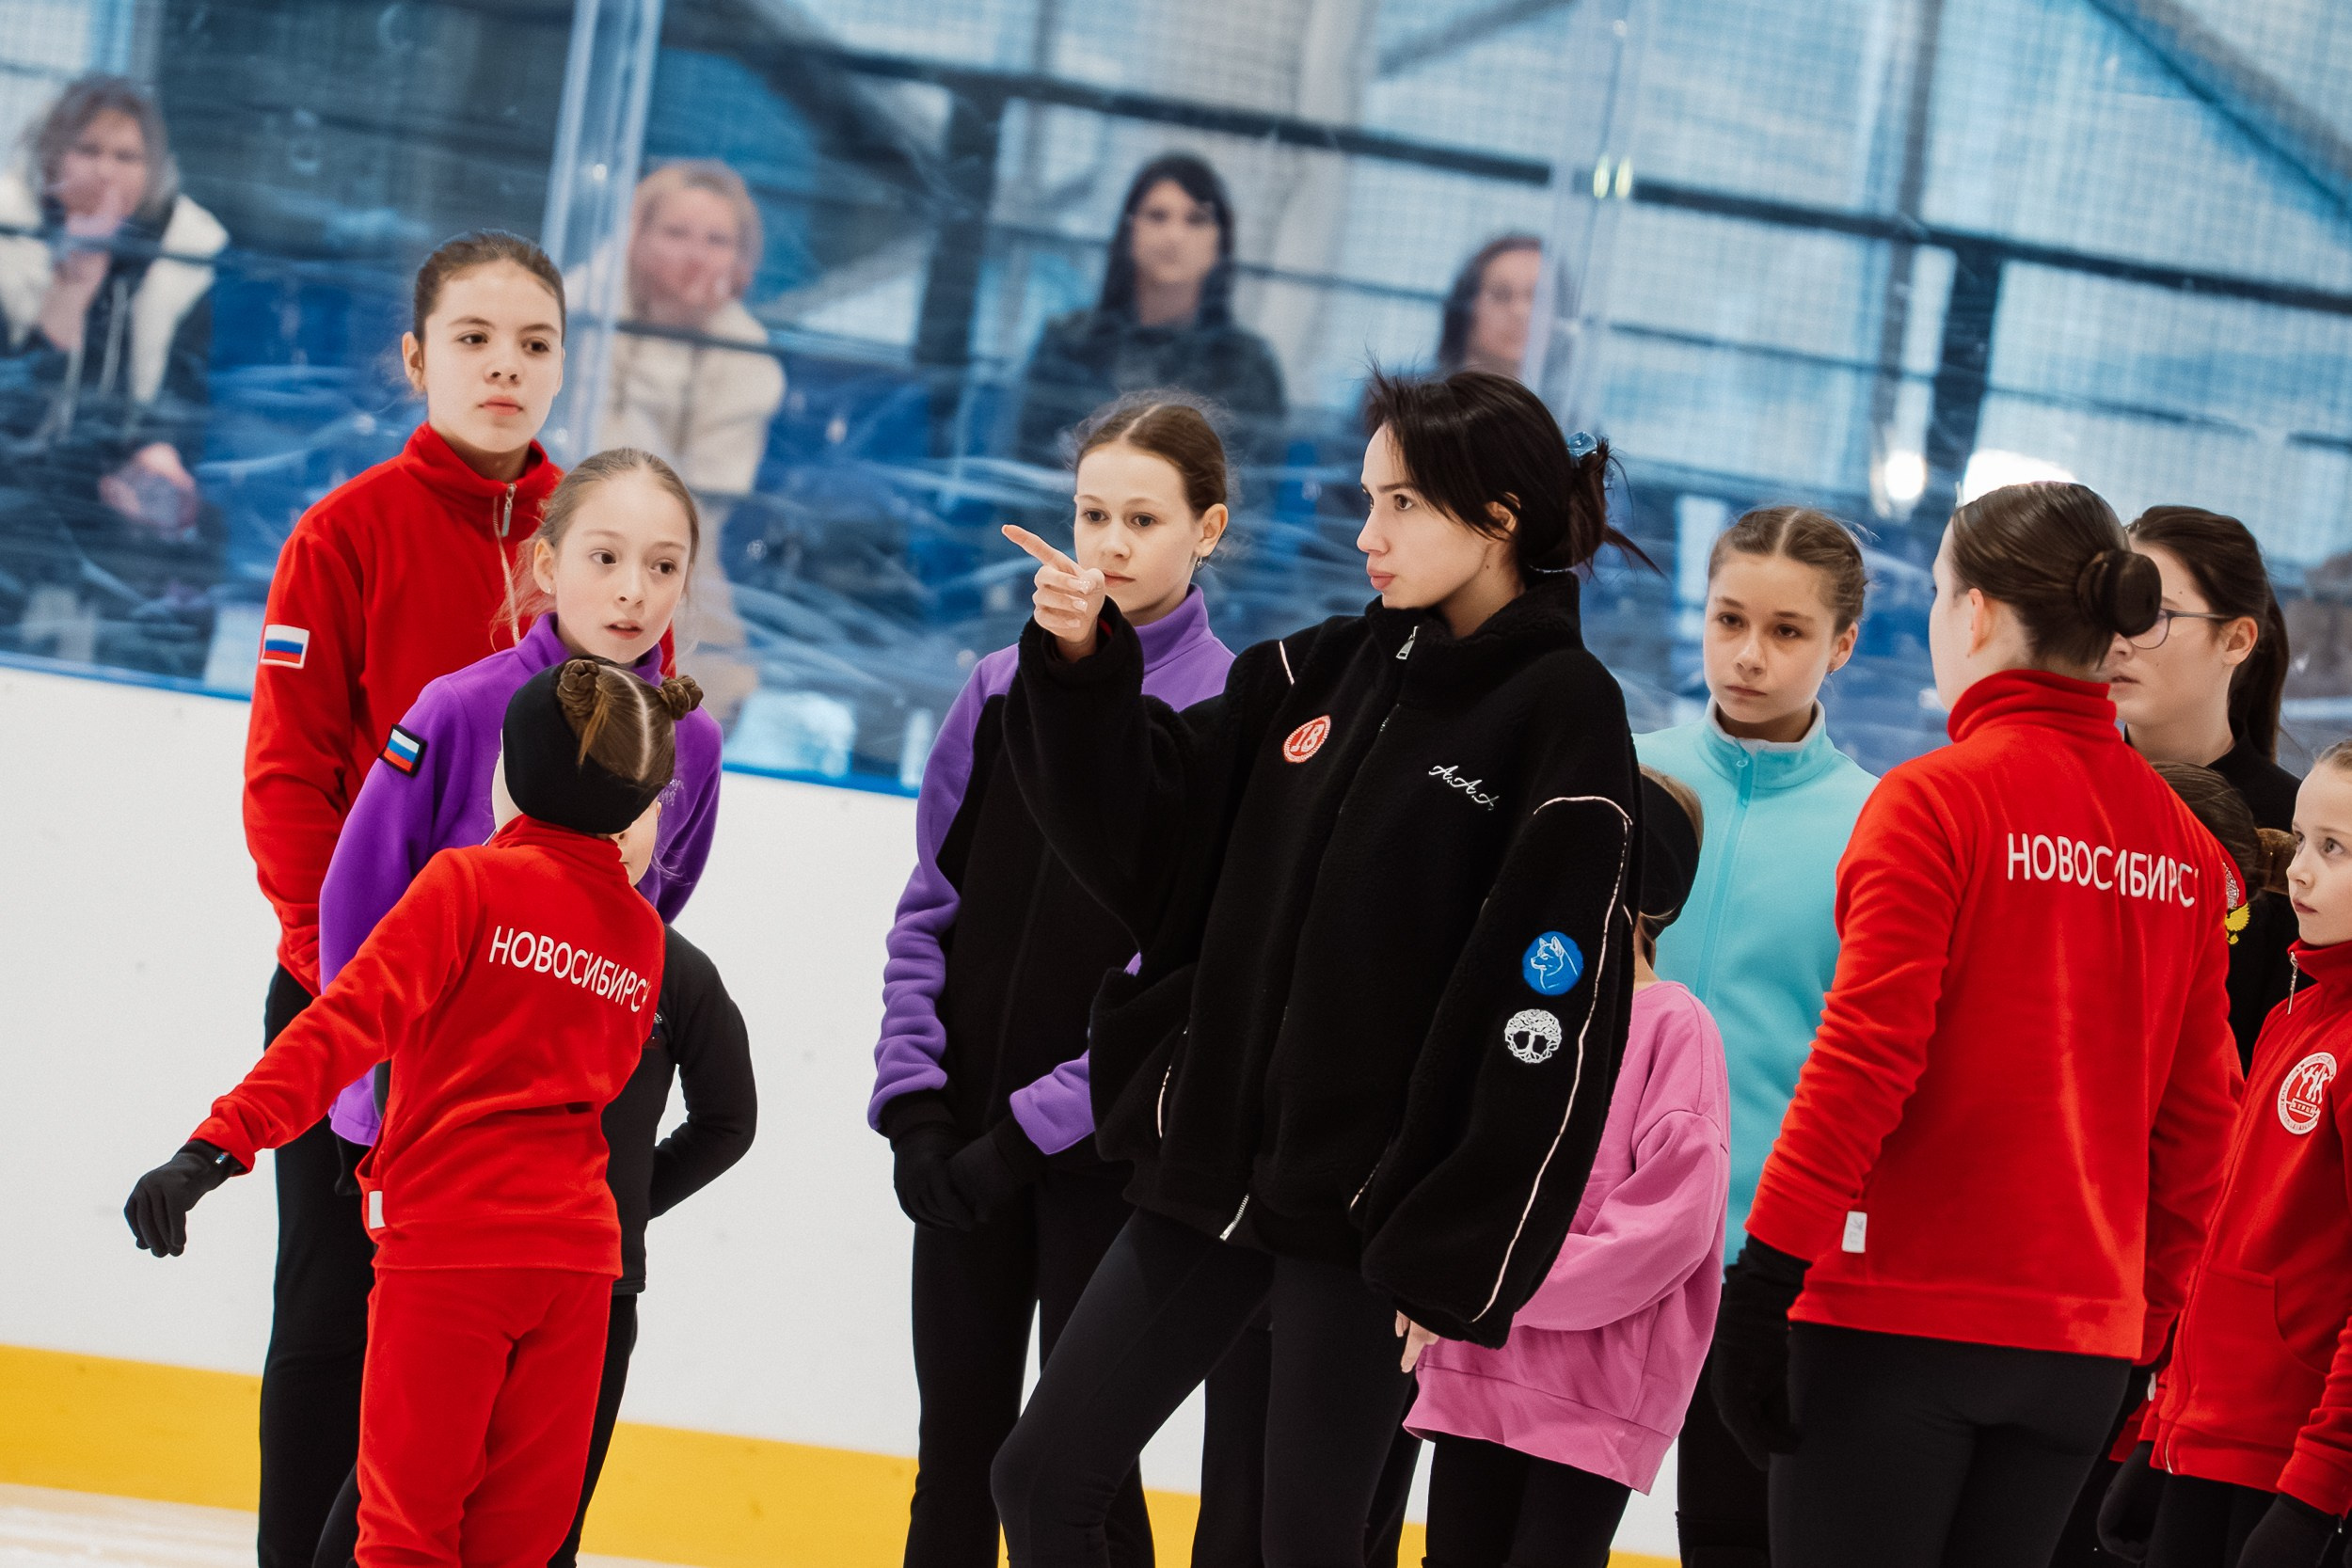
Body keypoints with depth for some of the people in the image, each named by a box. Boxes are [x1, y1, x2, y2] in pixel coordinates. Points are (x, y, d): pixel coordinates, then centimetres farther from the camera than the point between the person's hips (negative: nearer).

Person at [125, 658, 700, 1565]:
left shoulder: (469, 882, -5)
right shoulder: (643, 934, 10)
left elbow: (350, 1021, -15)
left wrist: (218, 1145, -21)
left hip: (449, 1242, -5)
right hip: (577, 1251, 5)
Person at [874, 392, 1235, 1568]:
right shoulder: (1005, 693, 6)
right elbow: (930, 909, 8)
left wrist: (1033, 1129, -14)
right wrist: (914, 1102, -3)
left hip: (1112, 1152, -4)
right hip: (966, 1146, 4)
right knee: (957, 1458, 10)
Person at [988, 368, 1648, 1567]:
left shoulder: (1564, 717, -10)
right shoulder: (1325, 673, 9)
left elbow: (1550, 1024, -14)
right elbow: (1153, 832, 8)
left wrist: (1458, 1261, -16)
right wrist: (1084, 667, -8)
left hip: (1369, 1209, -7)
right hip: (1211, 1166, 7)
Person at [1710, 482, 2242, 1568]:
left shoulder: (1933, 799, -9)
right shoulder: (2184, 843, 8)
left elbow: (1866, 1058, -14)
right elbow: (2195, 1115, 10)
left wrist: (1764, 1276, -11)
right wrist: (2146, 1317, 18)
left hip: (1899, 1316, -6)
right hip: (2082, 1341, 6)